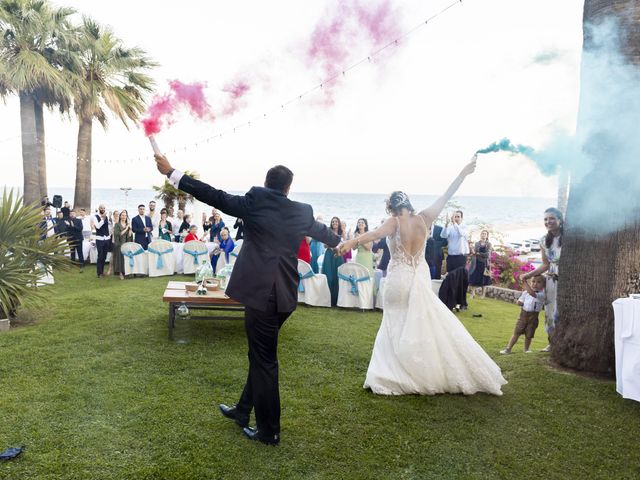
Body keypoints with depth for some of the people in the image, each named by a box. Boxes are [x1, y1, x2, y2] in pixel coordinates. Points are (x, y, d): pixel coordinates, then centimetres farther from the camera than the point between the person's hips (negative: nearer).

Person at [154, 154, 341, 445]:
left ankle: (269, 431, 18)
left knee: (263, 360, 5)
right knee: (261, 355, 20)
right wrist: (339, 242, 50)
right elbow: (320, 230, 27)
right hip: (285, 295, 6)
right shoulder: (302, 212, 8)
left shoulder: (254, 201, -6)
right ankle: (243, 410, 37)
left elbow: (214, 195, -6)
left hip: (260, 293, -5)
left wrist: (171, 173, 2)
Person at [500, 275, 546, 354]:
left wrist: (525, 283, -32)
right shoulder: (526, 292, 5)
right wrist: (525, 304, -5)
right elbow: (519, 302, 12)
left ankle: (526, 349, 29)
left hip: (533, 317, -3)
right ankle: (508, 348, 5)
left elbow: (532, 293, -33)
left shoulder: (541, 294, -13)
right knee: (517, 332, 2)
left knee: (529, 335, 7)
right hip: (523, 314, 3)